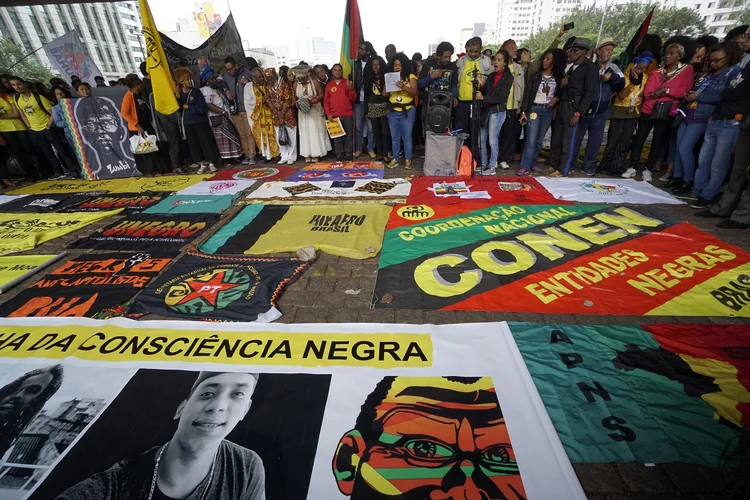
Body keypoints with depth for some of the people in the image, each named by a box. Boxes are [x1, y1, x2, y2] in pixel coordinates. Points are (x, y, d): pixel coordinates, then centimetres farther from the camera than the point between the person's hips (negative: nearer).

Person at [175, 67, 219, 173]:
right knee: (194, 144, 5)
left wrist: (187, 106, -8)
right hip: (188, 123, 3)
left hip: (200, 121, -3)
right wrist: (177, 96, -11)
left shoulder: (196, 92, -3)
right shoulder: (179, 94, 4)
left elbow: (201, 108, -11)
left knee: (206, 142, -2)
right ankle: (202, 164, 13)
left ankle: (211, 163, 7)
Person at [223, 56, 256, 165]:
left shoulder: (245, 72, -1)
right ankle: (246, 155, 10)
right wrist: (226, 91, 1)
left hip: (246, 109, -3)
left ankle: (252, 155, -2)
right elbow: (223, 86, 22)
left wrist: (248, 82, -14)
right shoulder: (225, 75, 7)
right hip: (234, 110, 3)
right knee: (242, 135, 5)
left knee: (249, 133, -5)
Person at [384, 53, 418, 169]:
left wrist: (404, 87, -27)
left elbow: (415, 92, -12)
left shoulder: (411, 76, 0)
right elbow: (384, 94, 5)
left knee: (407, 137, -1)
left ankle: (408, 160, 7)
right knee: (395, 137, 9)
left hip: (407, 111, -3)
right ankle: (395, 159, 17)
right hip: (393, 111, 4)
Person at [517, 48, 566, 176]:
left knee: (539, 140, 7)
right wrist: (523, 111, -8)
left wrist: (556, 98, -8)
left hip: (548, 111, 3)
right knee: (531, 140, -11)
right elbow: (527, 93, -1)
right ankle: (525, 166, -10)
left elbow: (560, 93, 15)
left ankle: (532, 163, 17)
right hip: (534, 109, -2)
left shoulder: (559, 78, 6)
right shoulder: (536, 75, 2)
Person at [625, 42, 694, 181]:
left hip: (667, 113, -2)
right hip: (648, 111, 2)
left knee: (658, 143, 6)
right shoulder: (656, 72, 6)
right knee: (638, 140, 2)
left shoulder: (687, 70, -1)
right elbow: (647, 93, -4)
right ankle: (633, 168, 10)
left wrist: (666, 89, -17)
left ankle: (648, 170, 14)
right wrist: (659, 93, -18)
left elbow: (684, 91, -12)